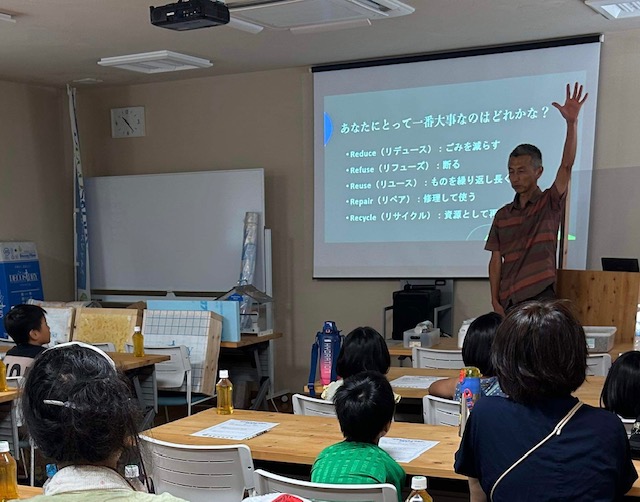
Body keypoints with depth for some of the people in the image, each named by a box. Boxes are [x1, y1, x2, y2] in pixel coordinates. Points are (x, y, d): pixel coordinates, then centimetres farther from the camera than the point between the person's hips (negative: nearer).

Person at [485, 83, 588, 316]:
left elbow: (567, 165, -13)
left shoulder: (550, 204, 2)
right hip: (508, 302, 4)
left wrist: (571, 122, -24)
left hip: (540, 298, -4)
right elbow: (496, 261, 10)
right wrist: (495, 301, 1)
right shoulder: (502, 215, 11)